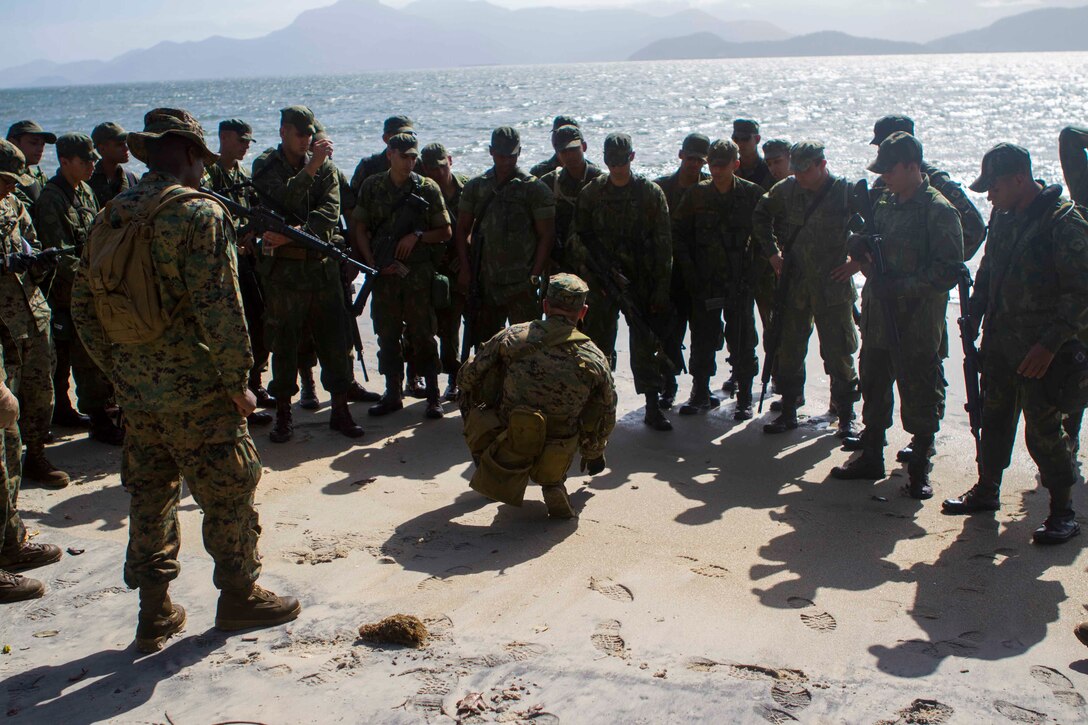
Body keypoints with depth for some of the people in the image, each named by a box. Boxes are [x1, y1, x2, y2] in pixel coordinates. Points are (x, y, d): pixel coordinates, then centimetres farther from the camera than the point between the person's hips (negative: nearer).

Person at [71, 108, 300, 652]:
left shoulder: (110, 218, 8)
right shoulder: (199, 213, -13)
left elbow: (82, 307, 13)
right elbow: (218, 308, -19)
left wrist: (120, 372, 19)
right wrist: (238, 382, -11)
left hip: (136, 394, 7)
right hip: (197, 392, -7)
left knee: (149, 499, 15)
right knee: (229, 492, 8)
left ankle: (155, 614, 23)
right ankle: (240, 596, 21)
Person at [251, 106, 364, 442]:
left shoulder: (325, 166, 6)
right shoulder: (265, 165, 2)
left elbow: (330, 213, -7)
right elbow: (283, 200, -16)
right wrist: (310, 168, -23)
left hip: (323, 266, 2)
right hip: (283, 267, -2)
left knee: (335, 340, 4)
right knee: (283, 343, 5)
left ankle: (340, 409, 16)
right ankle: (283, 414, 16)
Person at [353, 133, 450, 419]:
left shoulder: (428, 188, 2)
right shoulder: (372, 186, 5)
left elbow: (446, 232, 5)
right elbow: (360, 229, 6)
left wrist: (417, 236, -11)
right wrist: (372, 262, -6)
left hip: (419, 273, -2)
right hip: (384, 273, 2)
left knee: (423, 335, 0)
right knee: (387, 336, 7)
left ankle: (433, 396, 10)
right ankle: (392, 394, 19)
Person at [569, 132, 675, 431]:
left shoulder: (651, 193, 1)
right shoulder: (592, 192, 5)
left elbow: (663, 243, -1)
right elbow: (580, 238, 4)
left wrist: (661, 288, -6)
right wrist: (603, 271, -9)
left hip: (642, 282, -1)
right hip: (602, 282, 1)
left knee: (646, 344, 0)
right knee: (598, 342, 5)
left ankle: (653, 407, 8)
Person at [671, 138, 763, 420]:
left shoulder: (753, 194, -2)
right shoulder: (696, 194, 2)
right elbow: (678, 233, 5)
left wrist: (756, 268, -2)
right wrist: (689, 270, -2)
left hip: (740, 280, -2)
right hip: (704, 280, 2)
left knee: (742, 339, 3)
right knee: (702, 338, 8)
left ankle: (744, 397, 15)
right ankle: (701, 394, 22)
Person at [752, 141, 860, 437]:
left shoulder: (846, 191, -8)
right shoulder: (786, 189, 2)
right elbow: (761, 216, 18)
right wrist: (772, 253, 11)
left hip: (833, 288, -4)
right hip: (794, 285, 4)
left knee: (838, 354, 2)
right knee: (788, 350, 9)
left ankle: (846, 417, 15)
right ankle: (788, 412, 21)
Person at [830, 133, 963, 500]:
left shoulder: (939, 211, -11)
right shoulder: (884, 204, 12)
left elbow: (950, 270, -16)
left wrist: (902, 285, -22)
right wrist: (864, 256, 0)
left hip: (918, 322, -7)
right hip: (879, 318, 7)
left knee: (920, 399, 2)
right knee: (874, 388, 16)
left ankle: (920, 469, 16)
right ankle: (871, 458, 30)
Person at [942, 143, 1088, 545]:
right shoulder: (1003, 217, 7)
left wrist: (1050, 344, -21)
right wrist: (973, 314, 13)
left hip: (1042, 350, -7)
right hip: (1000, 341, 7)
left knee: (1043, 430, -3)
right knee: (994, 418, 16)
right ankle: (986, 490, 31)